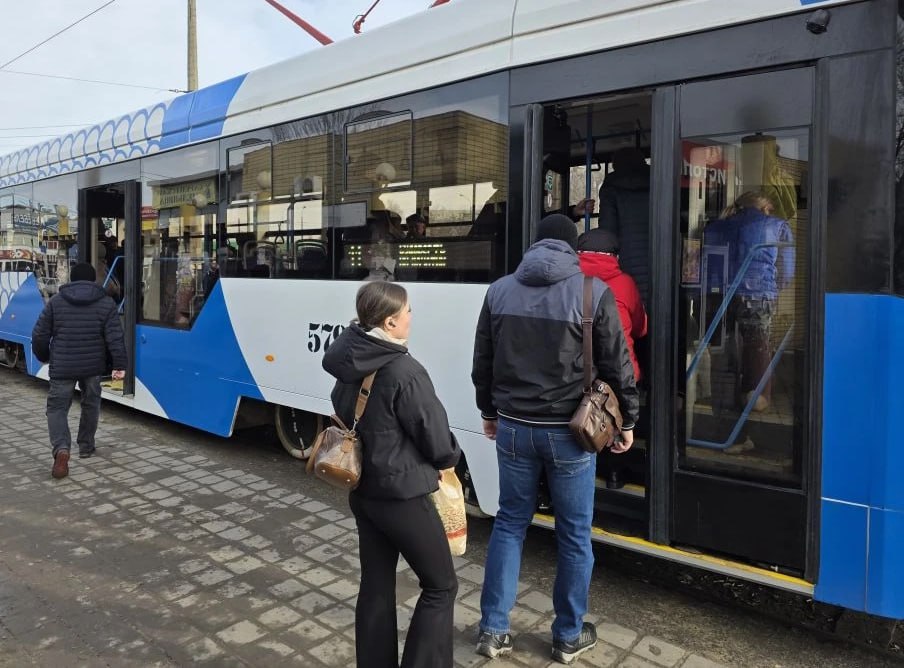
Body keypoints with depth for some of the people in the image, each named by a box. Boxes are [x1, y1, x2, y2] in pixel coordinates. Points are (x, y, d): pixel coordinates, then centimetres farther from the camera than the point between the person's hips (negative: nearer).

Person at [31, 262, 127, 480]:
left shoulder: (56, 301, 0)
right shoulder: (106, 303, -2)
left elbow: (39, 335, 1)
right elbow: (115, 337, -10)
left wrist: (44, 357, 18)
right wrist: (119, 365, -9)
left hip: (62, 367, -1)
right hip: (93, 366, 1)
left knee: (57, 407, 5)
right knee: (91, 405, 19)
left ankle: (61, 449, -16)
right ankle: (86, 446, 30)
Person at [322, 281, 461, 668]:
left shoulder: (349, 366, 1)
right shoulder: (405, 372, -23)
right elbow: (435, 435, -15)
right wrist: (449, 459, 5)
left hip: (363, 491, 8)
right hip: (403, 495, -8)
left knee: (376, 586, 18)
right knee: (440, 585, 9)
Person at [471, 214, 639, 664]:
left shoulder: (499, 291, 3)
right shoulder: (593, 291, -8)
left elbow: (482, 363, 9)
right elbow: (616, 365, -4)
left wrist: (489, 412, 22)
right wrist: (627, 420, 9)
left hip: (513, 427, 3)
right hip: (570, 430, -3)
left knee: (509, 524, 16)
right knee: (573, 534, 12)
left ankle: (492, 630, 22)